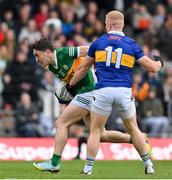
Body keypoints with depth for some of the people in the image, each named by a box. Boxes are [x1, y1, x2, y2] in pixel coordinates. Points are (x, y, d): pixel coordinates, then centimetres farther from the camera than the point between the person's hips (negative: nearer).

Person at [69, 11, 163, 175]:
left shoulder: (98, 43, 8)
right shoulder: (131, 44, 7)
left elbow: (83, 68, 15)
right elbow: (153, 68, 7)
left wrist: (70, 85, 30)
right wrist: (159, 62, 32)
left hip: (103, 91, -1)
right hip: (124, 92, 1)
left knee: (95, 131, 8)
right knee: (133, 129, 17)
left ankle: (88, 168, 2)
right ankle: (148, 165, 20)